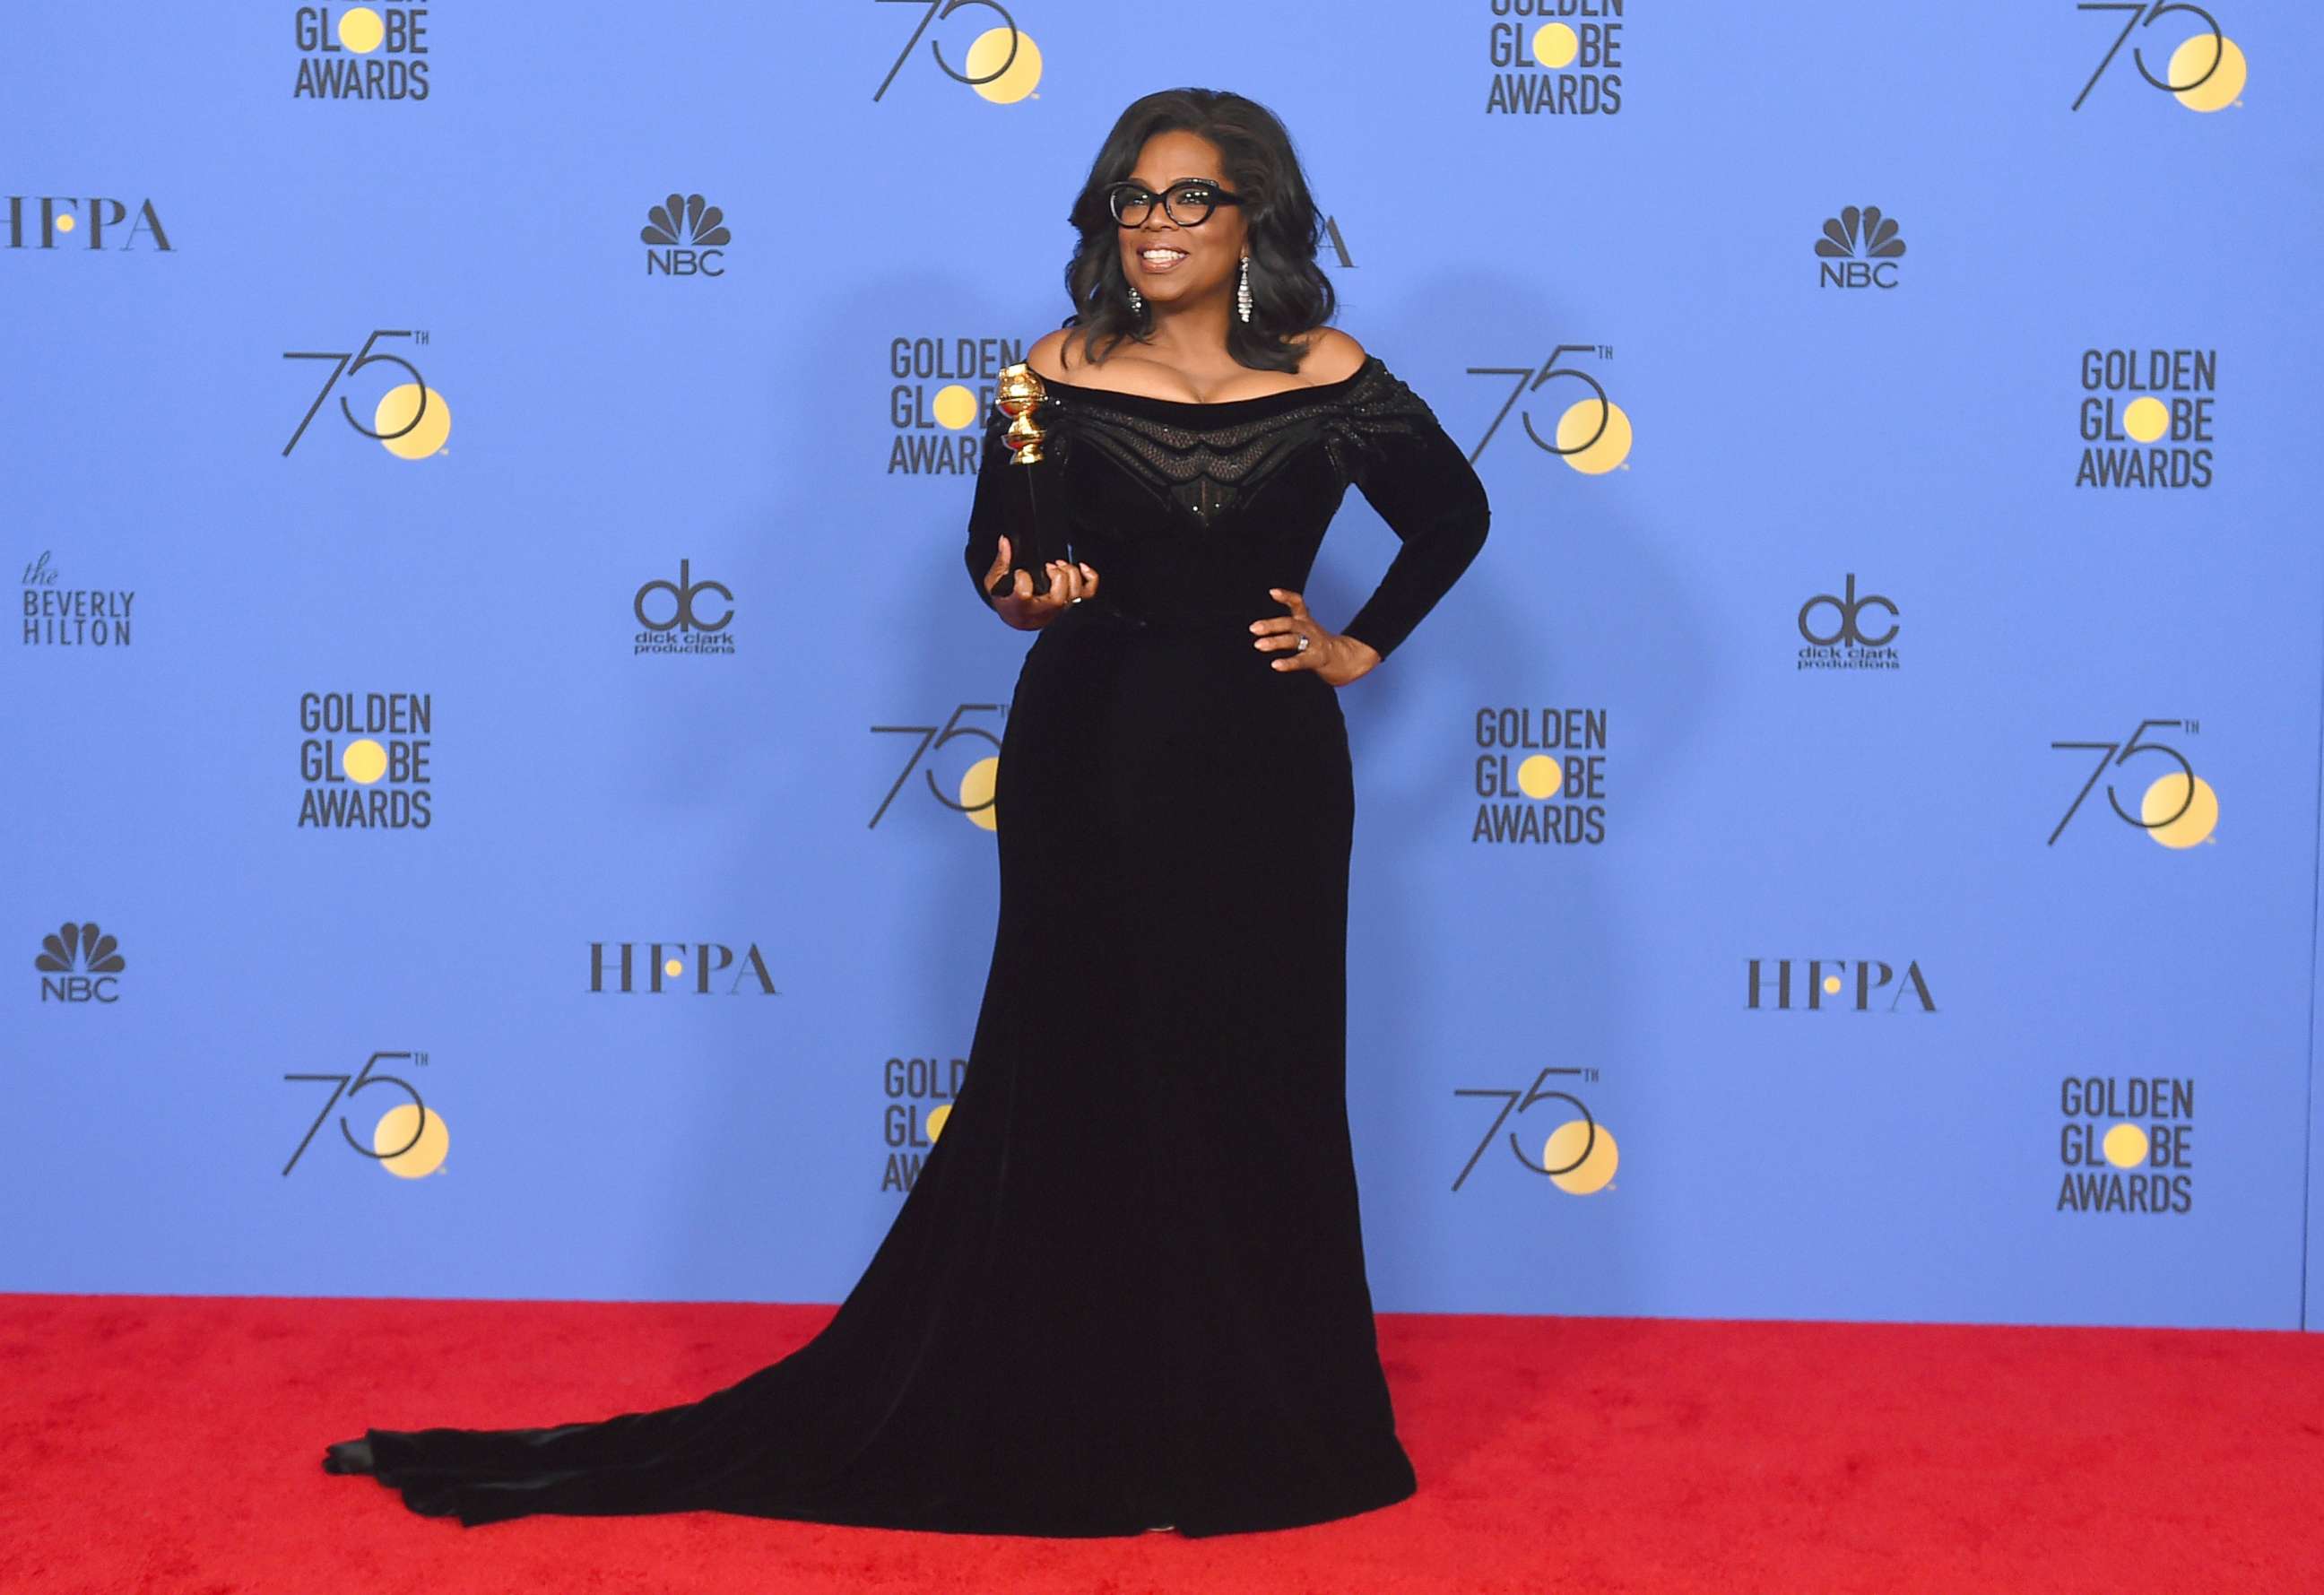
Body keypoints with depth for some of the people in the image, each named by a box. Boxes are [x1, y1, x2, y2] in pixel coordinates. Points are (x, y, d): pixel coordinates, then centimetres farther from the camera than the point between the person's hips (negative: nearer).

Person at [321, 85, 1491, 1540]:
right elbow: (996, 543, 6)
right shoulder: (1063, 372, -1)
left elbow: (1455, 516, 13)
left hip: (1258, 771, 0)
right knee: (1069, 1083, 4)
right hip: (1088, 762, 0)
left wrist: (1362, 648, 6)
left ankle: (1253, 1424, 21)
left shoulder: (1334, 383, -1)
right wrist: (1020, 596, -15)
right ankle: (1067, 1422, 16)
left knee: (1256, 1089, 5)